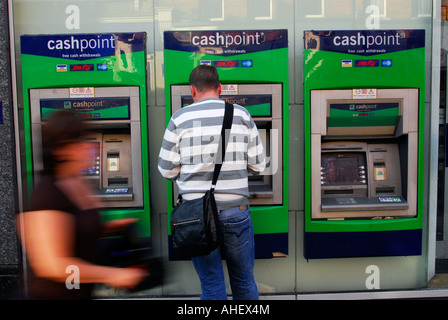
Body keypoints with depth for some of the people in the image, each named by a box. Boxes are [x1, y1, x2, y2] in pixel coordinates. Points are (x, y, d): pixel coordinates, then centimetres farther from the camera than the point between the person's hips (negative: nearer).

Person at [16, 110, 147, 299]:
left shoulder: (76, 184, 4)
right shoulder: (47, 195, -25)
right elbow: (53, 266, -28)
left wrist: (109, 227, 2)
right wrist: (112, 275, -23)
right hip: (56, 294, -9)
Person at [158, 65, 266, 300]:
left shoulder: (179, 119, -3)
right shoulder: (242, 115, 0)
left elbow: (166, 170, 0)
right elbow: (258, 165, 2)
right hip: (236, 211, 1)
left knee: (211, 285, 12)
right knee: (244, 282, 18)